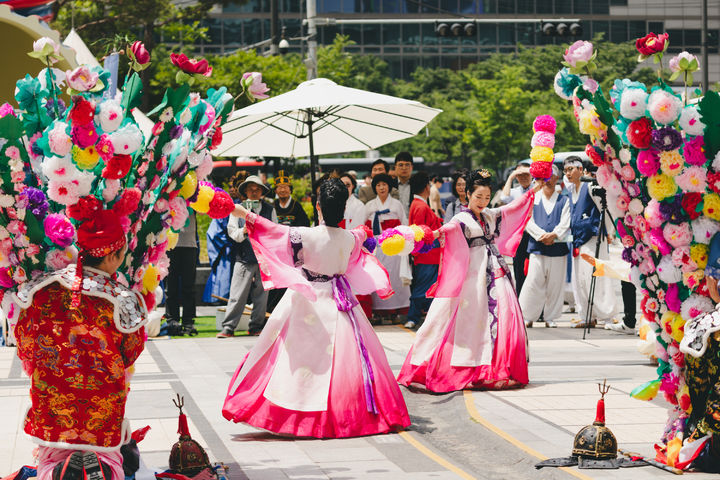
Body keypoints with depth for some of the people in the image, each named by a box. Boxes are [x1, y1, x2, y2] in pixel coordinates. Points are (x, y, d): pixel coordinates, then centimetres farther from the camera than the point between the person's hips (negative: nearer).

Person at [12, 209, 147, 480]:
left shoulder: (40, 291, -10)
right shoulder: (125, 302, -17)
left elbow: (25, 351, 3)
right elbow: (130, 356, -1)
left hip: (50, 403, 2)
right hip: (103, 407, -2)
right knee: (109, 458, 20)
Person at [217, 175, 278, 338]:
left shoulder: (269, 209, 12)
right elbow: (232, 231, 3)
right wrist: (243, 232, -17)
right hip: (244, 258, -2)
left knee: (261, 294, 5)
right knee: (237, 294, -6)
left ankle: (255, 327, 14)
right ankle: (228, 327, -2)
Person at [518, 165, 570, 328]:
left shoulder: (563, 201, 10)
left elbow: (565, 224, 0)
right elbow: (528, 222, 1)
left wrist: (554, 235, -17)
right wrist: (542, 235, -13)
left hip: (558, 247, 1)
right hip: (537, 247, 0)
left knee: (555, 284, 2)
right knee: (533, 283, -6)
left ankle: (550, 317, 11)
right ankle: (528, 316, 1)